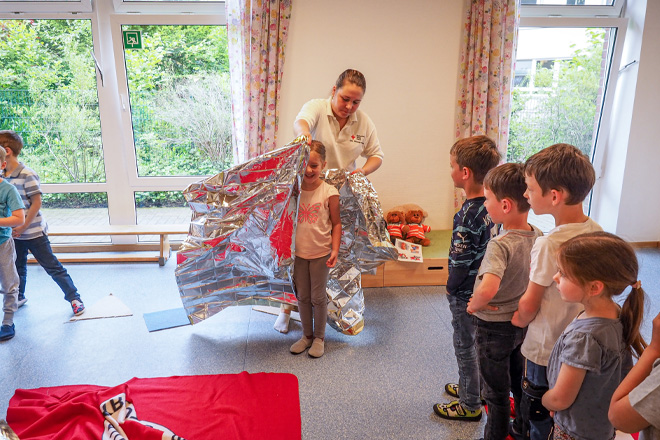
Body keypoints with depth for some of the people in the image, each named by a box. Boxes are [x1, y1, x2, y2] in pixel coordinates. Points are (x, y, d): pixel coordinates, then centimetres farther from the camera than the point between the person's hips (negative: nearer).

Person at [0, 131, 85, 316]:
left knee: (53, 267, -2)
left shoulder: (27, 175, -18)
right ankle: (19, 297, 41)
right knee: (18, 267, 21)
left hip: (33, 233, -7)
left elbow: (36, 203, -17)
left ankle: (74, 298, 7)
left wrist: (23, 227, -14)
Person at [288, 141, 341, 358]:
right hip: (298, 252, 3)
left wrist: (335, 250, -13)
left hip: (321, 253, -3)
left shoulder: (329, 193, -13)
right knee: (302, 296, 14)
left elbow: (336, 224, -5)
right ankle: (307, 335, 32)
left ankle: (319, 337, 27)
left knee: (318, 297, 8)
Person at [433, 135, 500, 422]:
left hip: (466, 293, -8)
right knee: (476, 344, 25)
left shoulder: (468, 215, -30)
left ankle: (469, 405, 29)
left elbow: (460, 263, -25)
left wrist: (450, 287, -6)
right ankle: (471, 387, 46)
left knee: (465, 348, 10)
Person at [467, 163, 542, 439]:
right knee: (520, 383, 29)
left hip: (494, 327, -7)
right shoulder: (538, 236, -8)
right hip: (523, 322, 8)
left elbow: (487, 288, -46)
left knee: (496, 393, 13)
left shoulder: (500, 245, -32)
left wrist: (475, 304, -26)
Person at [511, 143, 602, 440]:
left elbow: (529, 305, -19)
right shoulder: (596, 231, -7)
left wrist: (520, 320, 3)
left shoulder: (548, 244, -29)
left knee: (536, 411, 14)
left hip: (545, 348, -7)